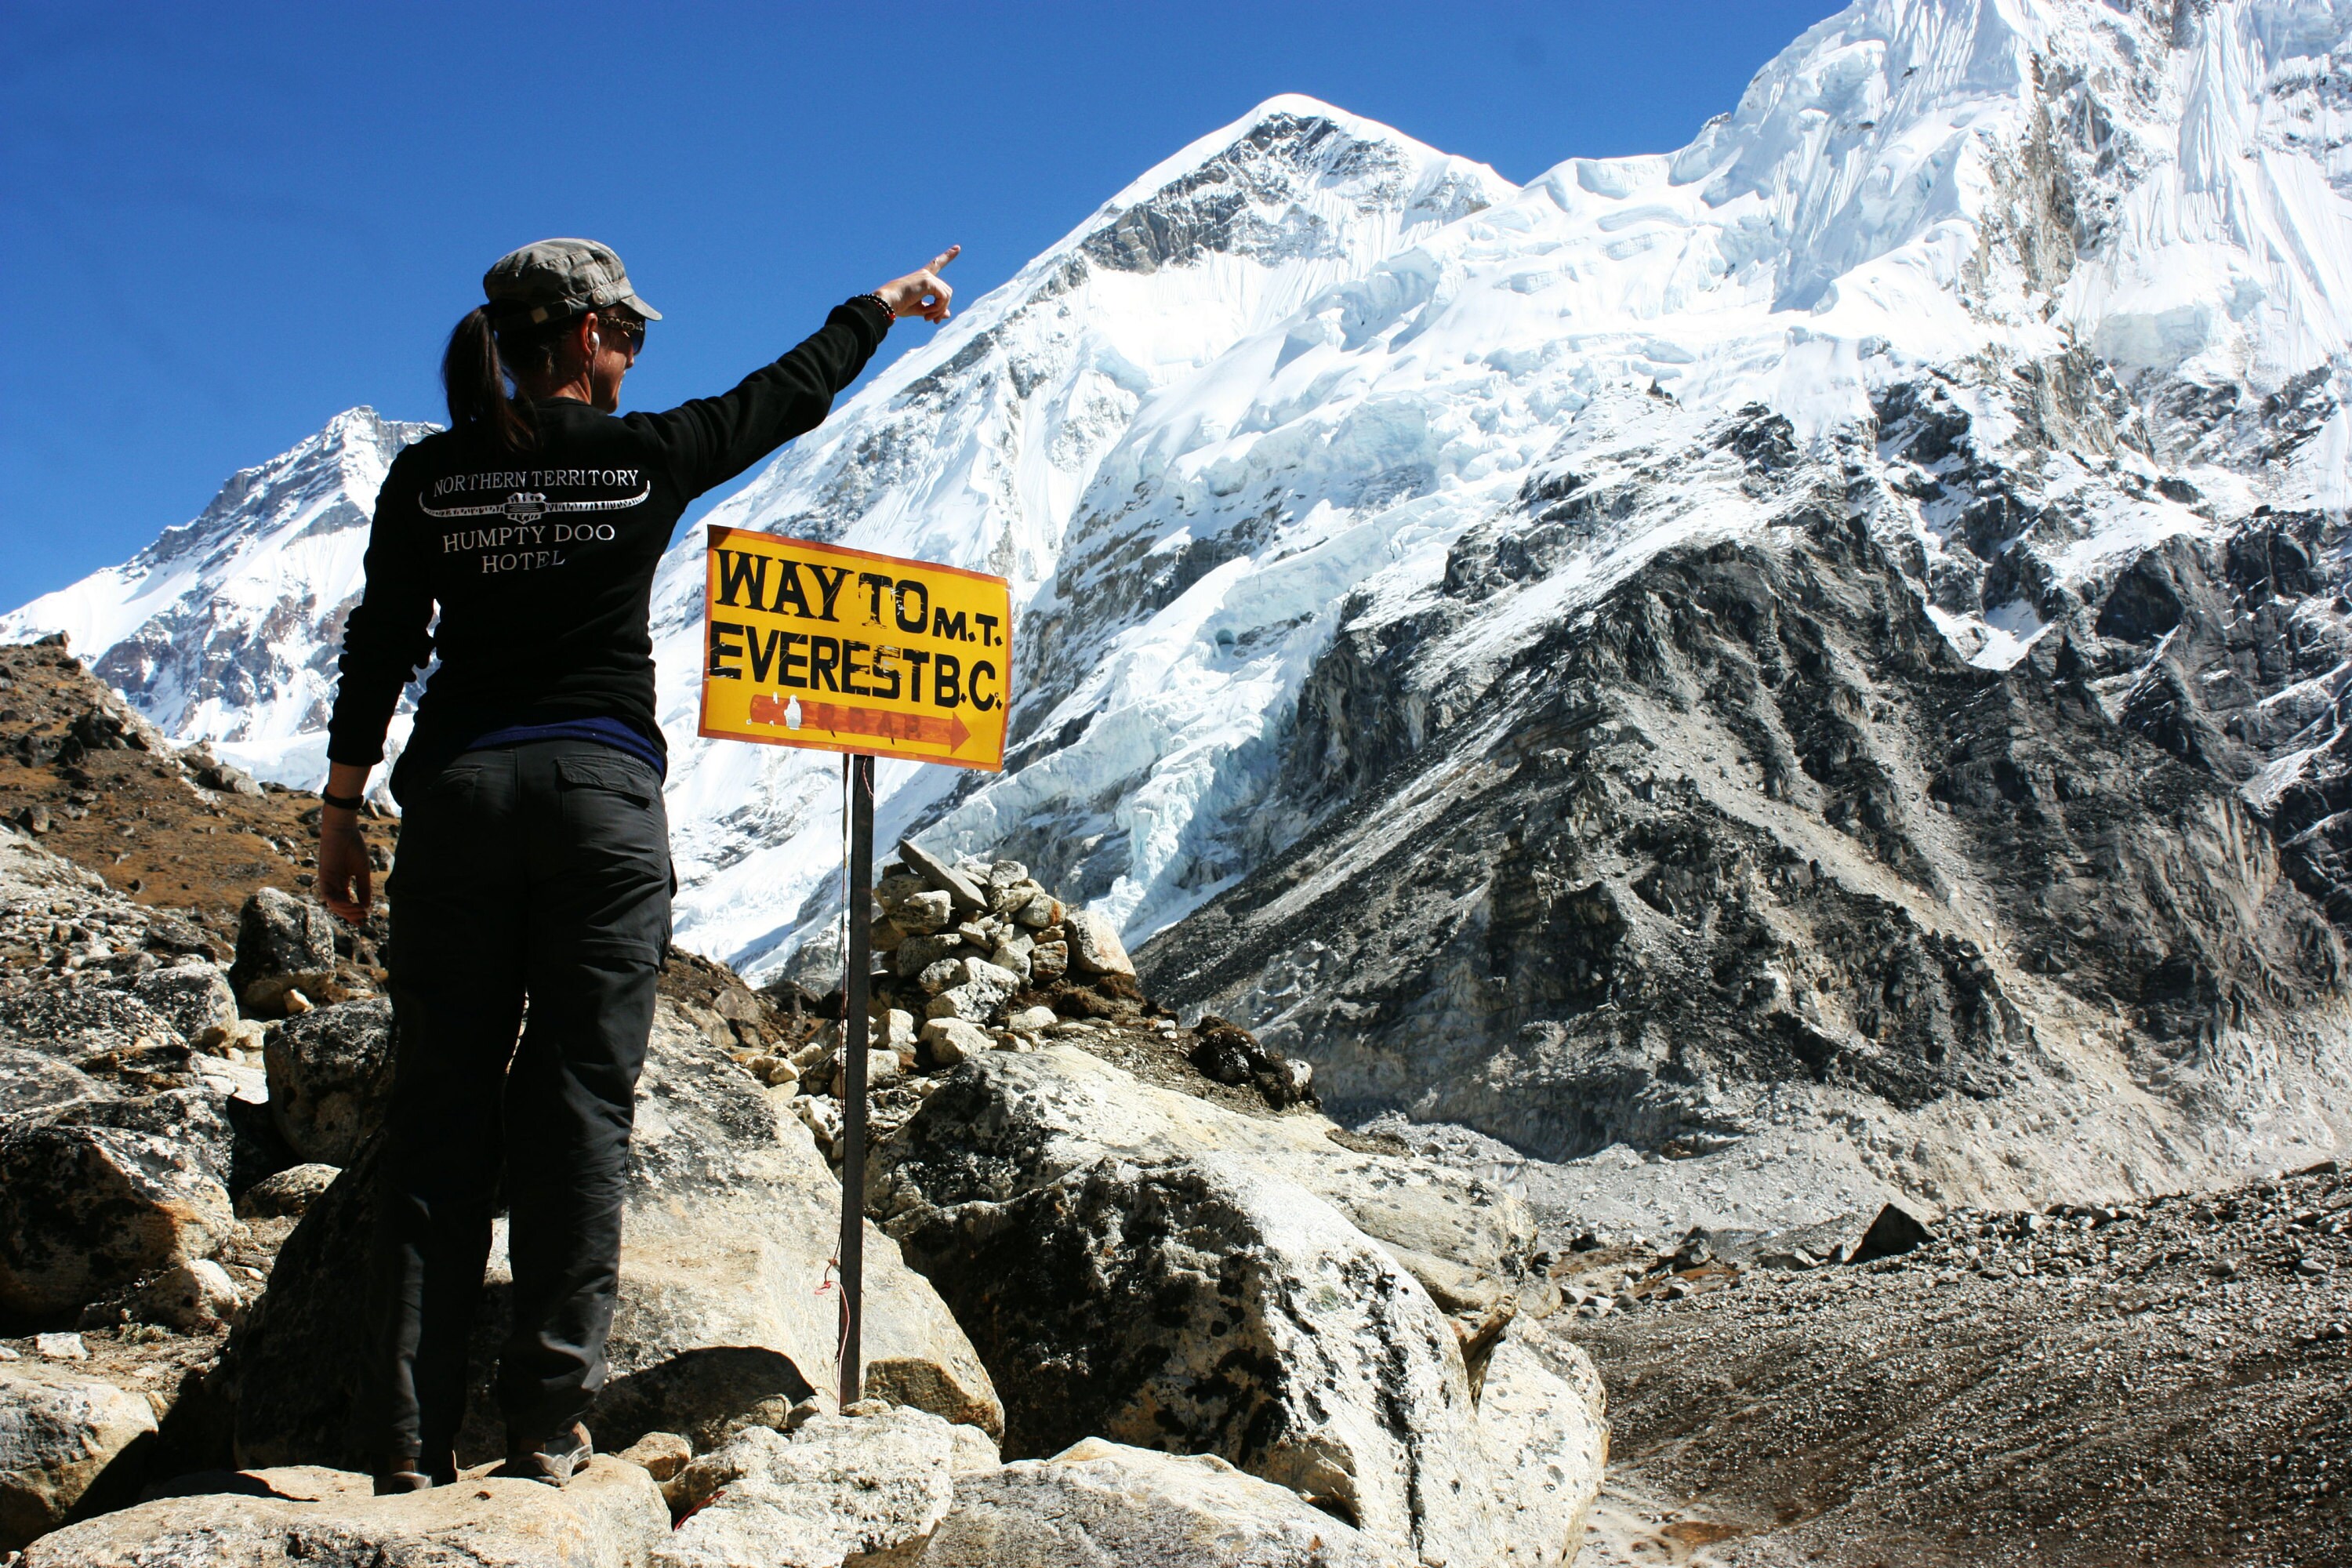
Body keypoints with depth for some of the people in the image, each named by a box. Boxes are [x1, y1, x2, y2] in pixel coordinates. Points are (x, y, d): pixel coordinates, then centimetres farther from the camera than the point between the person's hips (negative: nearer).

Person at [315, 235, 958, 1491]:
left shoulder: (429, 477, 4)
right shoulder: (648, 458, 0)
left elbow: (379, 650, 5)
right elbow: (790, 394, 15)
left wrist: (340, 808, 13)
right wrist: (882, 308, 31)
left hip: (457, 790, 2)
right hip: (600, 795, -2)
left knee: (441, 1107, 4)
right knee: (579, 1100, 2)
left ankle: (411, 1435, 2)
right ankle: (548, 1421, 0)